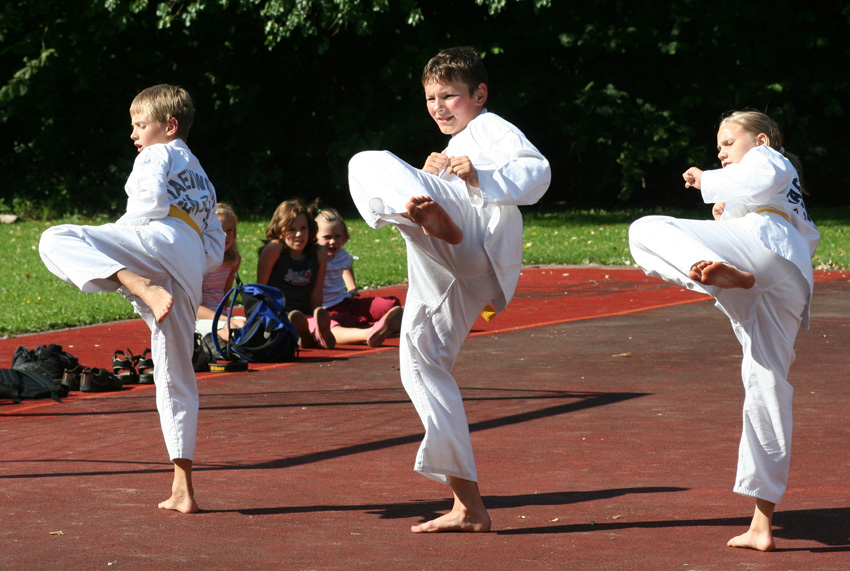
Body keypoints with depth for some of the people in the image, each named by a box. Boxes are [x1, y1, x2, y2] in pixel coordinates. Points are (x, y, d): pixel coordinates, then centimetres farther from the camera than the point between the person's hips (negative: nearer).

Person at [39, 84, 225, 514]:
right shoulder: (202, 181, 38)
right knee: (175, 379, 12)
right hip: (190, 276, 8)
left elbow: (150, 200, -8)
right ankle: (182, 490, 12)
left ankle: (143, 289, -40)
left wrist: (121, 233, 6)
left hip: (160, 242, -8)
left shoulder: (159, 155, 13)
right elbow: (216, 251, 34)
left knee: (55, 240, -21)